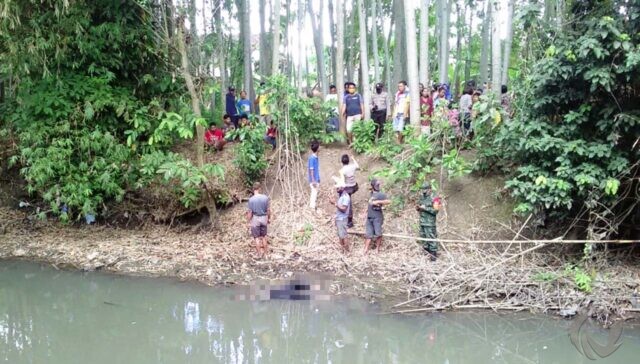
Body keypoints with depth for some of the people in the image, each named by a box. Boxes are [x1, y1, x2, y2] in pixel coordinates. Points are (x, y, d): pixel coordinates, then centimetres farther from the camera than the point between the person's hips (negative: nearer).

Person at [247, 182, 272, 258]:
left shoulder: (251, 199, -17)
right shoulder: (265, 197, -11)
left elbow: (249, 212, -12)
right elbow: (268, 210, -3)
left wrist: (248, 222, -2)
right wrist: (269, 218, 13)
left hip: (255, 219, -3)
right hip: (263, 218, 3)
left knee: (257, 237, 9)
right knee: (264, 236, 18)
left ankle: (259, 254, 15)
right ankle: (265, 252, 26)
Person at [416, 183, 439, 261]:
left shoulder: (433, 199, -12)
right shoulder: (422, 198, 11)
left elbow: (435, 211, -18)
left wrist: (425, 208, -22)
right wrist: (418, 208, -1)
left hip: (430, 223, -8)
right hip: (422, 222, 8)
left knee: (431, 238, -6)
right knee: (423, 237, 14)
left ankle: (433, 253, 1)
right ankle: (427, 250, 28)